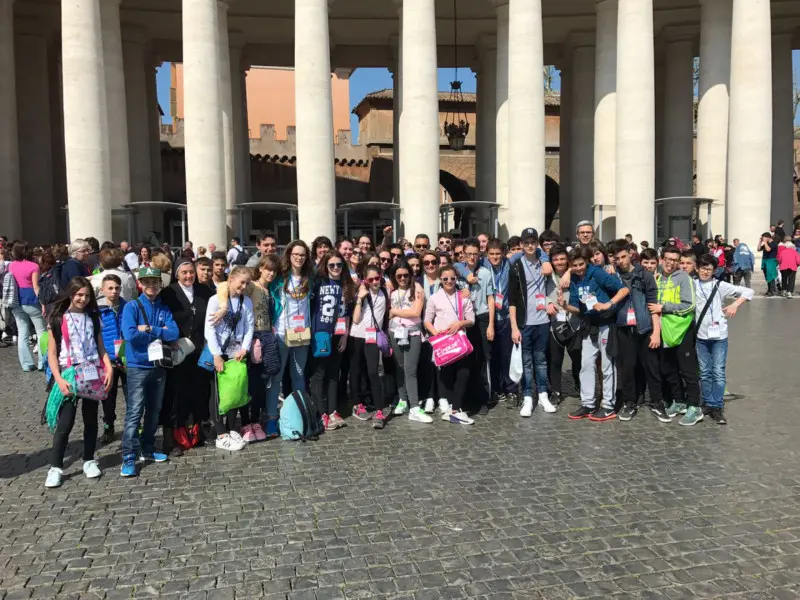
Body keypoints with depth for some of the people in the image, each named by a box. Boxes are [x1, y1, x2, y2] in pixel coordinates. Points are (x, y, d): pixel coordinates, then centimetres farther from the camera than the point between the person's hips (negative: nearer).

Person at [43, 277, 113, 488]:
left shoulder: (93, 318, 9)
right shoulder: (58, 319, -2)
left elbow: (101, 348, 10)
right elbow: (51, 354, -4)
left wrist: (109, 369, -6)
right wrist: (59, 379, -15)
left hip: (92, 374, 3)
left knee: (90, 419, 10)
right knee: (65, 422, -5)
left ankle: (89, 461, 23)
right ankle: (56, 467, 6)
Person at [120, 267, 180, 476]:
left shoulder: (164, 309, 8)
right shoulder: (131, 306, -5)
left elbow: (174, 334, -6)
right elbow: (130, 335, -19)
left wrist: (149, 329, -16)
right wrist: (160, 333, -11)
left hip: (159, 365, 5)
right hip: (138, 367, -5)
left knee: (154, 411, 13)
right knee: (134, 412, -8)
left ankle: (148, 449, 26)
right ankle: (129, 457, -5)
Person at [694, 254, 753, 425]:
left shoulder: (720, 286, 0)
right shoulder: (692, 285, 4)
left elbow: (748, 292, 0)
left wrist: (735, 305, -12)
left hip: (719, 335, -2)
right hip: (701, 335, 2)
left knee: (718, 372, -3)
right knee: (705, 373, 7)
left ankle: (717, 407, 3)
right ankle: (710, 405, 17)